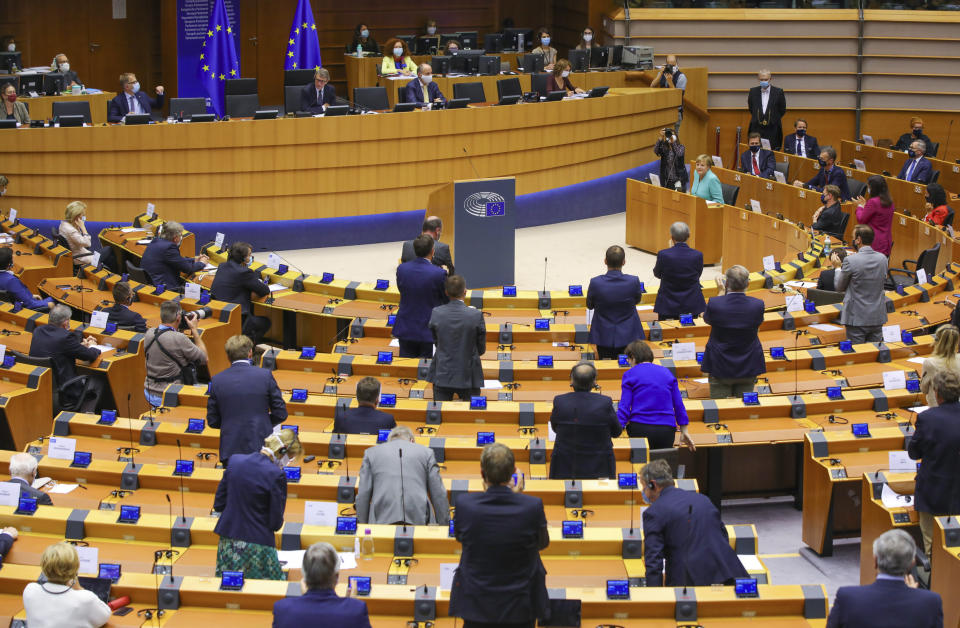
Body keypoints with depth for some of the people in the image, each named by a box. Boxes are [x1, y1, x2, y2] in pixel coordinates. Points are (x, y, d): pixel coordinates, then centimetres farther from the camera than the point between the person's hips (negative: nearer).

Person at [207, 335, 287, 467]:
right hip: (260, 446, -1)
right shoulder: (265, 376, -6)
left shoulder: (217, 380, -2)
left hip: (230, 450, 1)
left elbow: (212, 421, 4)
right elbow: (280, 414, -1)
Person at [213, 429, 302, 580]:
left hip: (227, 544, 6)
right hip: (257, 544, -6)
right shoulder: (276, 475, -16)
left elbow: (218, 505, 8)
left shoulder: (235, 461, 2)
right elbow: (276, 523, -11)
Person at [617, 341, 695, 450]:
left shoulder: (630, 374, 2)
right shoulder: (666, 372, 13)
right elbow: (679, 404, 12)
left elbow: (624, 406, -5)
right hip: (667, 430, 3)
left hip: (640, 429, -3)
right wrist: (684, 431, 18)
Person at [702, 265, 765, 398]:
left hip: (720, 367, -2)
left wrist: (723, 292, 8)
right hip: (748, 367, 2)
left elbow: (706, 319, 2)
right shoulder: (758, 305, -17)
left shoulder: (714, 303, -22)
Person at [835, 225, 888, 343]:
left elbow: (839, 287, -4)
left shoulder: (850, 261, -16)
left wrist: (839, 268, 14)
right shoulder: (882, 259, -1)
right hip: (878, 317, 5)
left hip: (857, 318, -5)